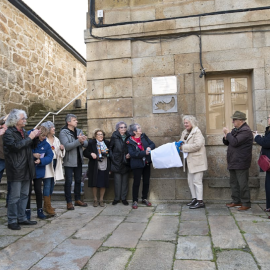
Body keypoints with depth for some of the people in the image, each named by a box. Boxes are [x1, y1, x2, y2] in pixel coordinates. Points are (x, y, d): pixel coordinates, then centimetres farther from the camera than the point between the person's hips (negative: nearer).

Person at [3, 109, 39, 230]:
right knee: (15, 196, 0)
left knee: (24, 195, 14)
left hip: (26, 169, 8)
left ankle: (21, 218, 25)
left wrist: (34, 136, 7)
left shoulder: (23, 132, 15)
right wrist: (30, 137, -17)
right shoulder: (8, 133, -8)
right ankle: (12, 221, 12)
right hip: (16, 169, -8)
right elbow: (16, 146, -23)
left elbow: (29, 145, 23)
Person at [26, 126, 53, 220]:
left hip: (39, 171, 2)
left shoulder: (45, 144, -3)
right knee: (28, 190, 4)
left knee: (38, 191, 9)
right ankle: (27, 212, 18)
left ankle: (40, 211, 22)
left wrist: (41, 161, -21)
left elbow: (50, 156, -6)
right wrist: (32, 155, -21)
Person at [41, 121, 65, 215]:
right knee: (47, 185, -6)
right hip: (47, 164, -7)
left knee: (52, 185, 10)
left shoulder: (56, 140, 15)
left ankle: (46, 205, 21)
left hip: (55, 163, 7)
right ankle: (48, 207, 0)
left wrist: (62, 149, -4)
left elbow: (60, 154, 16)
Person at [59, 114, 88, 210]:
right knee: (68, 181, 0)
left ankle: (78, 199, 28)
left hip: (78, 160, 6)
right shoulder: (63, 132, -9)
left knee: (78, 180, 15)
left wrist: (82, 141, -23)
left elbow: (86, 144, 0)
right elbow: (67, 146, -23)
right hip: (69, 161, -6)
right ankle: (69, 202, 11)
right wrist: (78, 141, -29)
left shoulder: (79, 131, 8)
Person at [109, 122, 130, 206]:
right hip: (117, 162, -3)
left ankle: (124, 198, 17)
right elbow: (110, 148, 0)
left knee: (125, 181, 7)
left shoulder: (128, 137, 8)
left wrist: (129, 155, -3)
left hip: (125, 163, 3)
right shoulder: (114, 137, 0)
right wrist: (112, 157, -9)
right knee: (117, 181, 1)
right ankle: (117, 198, 13)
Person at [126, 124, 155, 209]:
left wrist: (149, 147, -16)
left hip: (146, 163, 5)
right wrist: (144, 153, -24)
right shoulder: (130, 141, -11)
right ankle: (135, 201, 14)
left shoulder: (144, 136, 4)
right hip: (137, 164, -5)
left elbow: (152, 144, 6)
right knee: (136, 182, 1)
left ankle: (144, 199, 28)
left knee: (146, 181, 12)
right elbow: (132, 154, -19)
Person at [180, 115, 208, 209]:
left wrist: (183, 147, -20)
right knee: (190, 180, 14)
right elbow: (183, 143, 20)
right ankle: (194, 198, 26)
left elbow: (197, 145, -24)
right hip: (190, 161, 9)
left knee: (197, 181, -5)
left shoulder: (197, 132, -13)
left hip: (197, 160, -9)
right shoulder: (185, 132, 13)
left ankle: (200, 201, 3)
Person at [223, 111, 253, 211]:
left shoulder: (245, 130, -15)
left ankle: (246, 203, 8)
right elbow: (227, 142, 18)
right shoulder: (235, 130, 15)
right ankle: (236, 201, 26)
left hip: (241, 163, -10)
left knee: (242, 184, -2)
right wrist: (226, 136, -3)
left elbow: (235, 142, -26)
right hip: (233, 162, 10)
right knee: (233, 183, 15)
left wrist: (228, 133, -13)